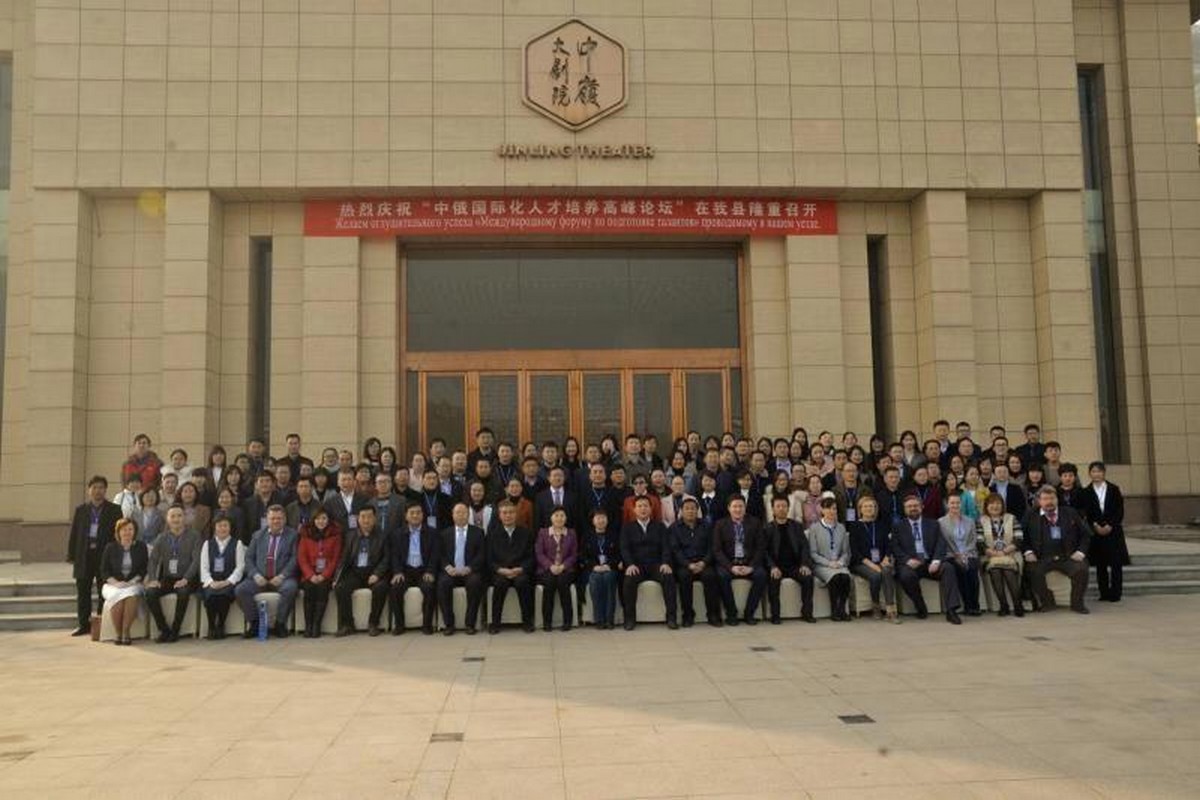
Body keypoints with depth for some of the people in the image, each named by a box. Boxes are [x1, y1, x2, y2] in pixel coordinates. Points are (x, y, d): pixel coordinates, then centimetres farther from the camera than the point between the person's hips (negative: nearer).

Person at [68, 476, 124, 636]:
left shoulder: (114, 510, 2)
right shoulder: (80, 509, 9)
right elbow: (74, 533, 8)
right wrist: (71, 555, 3)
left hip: (105, 555, -3)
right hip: (84, 556, 3)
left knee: (103, 593, 2)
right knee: (82, 592, 8)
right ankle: (83, 624, 17)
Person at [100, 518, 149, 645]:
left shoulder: (141, 547, 10)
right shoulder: (110, 547, 11)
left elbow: (144, 569, 7)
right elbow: (104, 570, 7)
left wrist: (132, 582, -10)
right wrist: (116, 582, -10)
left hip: (133, 583, 0)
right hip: (113, 584, 1)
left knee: (131, 595, -36)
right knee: (116, 596, -34)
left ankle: (126, 632, -28)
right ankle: (118, 633, -21)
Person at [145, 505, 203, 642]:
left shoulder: (193, 536, 1)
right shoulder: (162, 538, 12)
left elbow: (196, 560, -8)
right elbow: (153, 559, 4)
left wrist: (185, 579, -22)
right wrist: (153, 579, -14)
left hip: (186, 580, -4)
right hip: (167, 578, 4)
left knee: (183, 592, -35)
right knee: (150, 592, -25)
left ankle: (175, 631, -19)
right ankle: (164, 630, -10)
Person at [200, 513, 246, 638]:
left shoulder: (237, 544, 11)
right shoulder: (207, 544, 17)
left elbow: (240, 567, 2)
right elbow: (204, 568, 8)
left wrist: (227, 582, -13)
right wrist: (211, 582, -11)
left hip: (229, 582, -2)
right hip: (211, 582, 2)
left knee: (223, 594, -33)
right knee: (210, 594, -32)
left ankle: (220, 627, -16)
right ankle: (211, 628, -17)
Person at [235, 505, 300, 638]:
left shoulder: (292, 535, 7)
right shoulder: (257, 536, 18)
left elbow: (295, 558, -3)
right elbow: (249, 558, 11)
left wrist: (282, 575, -15)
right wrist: (255, 575, -7)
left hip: (282, 578, -3)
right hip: (260, 578, 3)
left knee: (290, 588, -35)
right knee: (240, 590, -22)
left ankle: (280, 624, -15)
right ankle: (254, 623, -4)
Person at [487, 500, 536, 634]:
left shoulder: (526, 533, 12)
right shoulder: (493, 535, 14)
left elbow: (532, 558, 5)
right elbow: (490, 560, 6)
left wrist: (519, 569, -13)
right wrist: (501, 570, -13)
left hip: (520, 573, 0)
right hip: (500, 573, 0)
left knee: (522, 581, -33)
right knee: (500, 582, -33)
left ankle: (527, 621, -22)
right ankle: (495, 622, -23)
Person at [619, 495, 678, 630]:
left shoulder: (659, 526, 18)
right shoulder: (627, 527, 14)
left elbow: (665, 547, 6)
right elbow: (624, 548, 1)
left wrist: (666, 563, -15)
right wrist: (630, 564, -19)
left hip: (656, 565, 1)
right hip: (636, 565, -1)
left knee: (669, 577, -30)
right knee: (629, 580, -33)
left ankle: (671, 617, -25)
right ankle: (630, 618, -22)